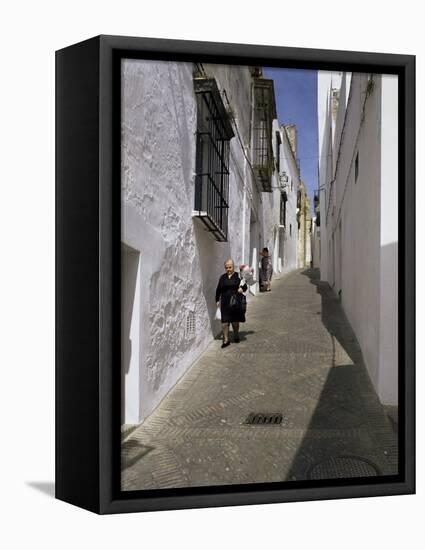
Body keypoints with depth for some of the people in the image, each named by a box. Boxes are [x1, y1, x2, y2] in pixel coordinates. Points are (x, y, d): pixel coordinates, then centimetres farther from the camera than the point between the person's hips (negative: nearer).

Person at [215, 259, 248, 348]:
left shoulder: (238, 276, 3)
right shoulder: (222, 277, 9)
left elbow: (245, 286, 5)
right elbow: (218, 290, 12)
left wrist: (242, 288, -18)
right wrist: (217, 300, 7)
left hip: (236, 301, -1)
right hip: (225, 302, 1)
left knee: (235, 320, 10)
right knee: (225, 321, -4)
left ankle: (236, 336, 33)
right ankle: (226, 340, 4)